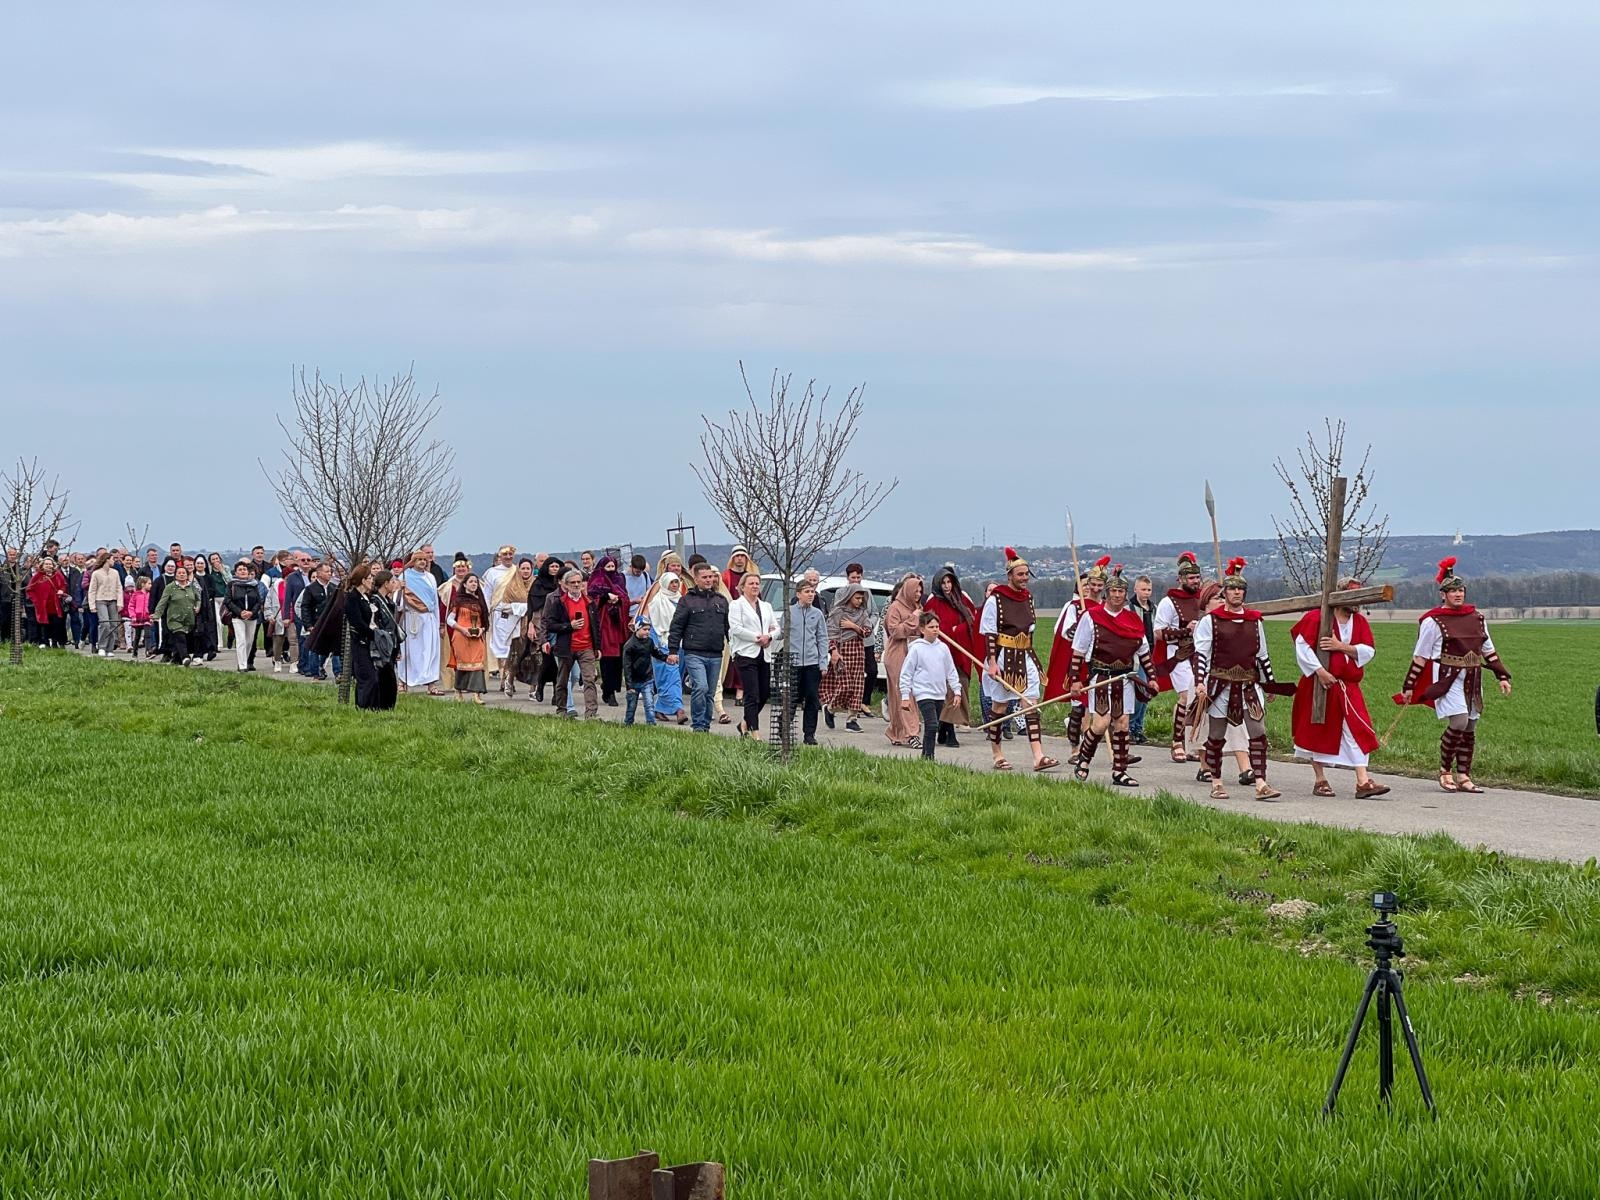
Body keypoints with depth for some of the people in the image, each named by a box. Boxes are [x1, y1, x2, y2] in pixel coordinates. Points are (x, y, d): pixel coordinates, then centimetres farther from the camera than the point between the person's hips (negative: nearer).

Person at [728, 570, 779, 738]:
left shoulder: (766, 606, 21)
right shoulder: (737, 605, 1)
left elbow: (776, 628, 17)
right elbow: (736, 628, -11)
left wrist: (769, 636, -5)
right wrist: (757, 637, -12)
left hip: (764, 655, 7)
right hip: (745, 654, -7)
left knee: (764, 694, 6)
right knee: (751, 695, -10)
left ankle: (745, 724, 24)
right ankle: (755, 731, -11)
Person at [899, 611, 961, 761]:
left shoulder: (943, 648, 8)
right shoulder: (916, 649, -6)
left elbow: (951, 671, 16)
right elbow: (906, 673, -3)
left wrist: (957, 690, 10)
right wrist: (905, 697, -5)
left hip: (940, 695, 6)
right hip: (923, 694, -6)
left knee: (931, 728, 12)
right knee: (932, 725, -17)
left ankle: (925, 755, 22)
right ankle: (929, 756, -14)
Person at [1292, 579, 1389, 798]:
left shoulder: (1359, 622, 8)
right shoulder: (1317, 618, -8)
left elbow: (1368, 651, -2)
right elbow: (1302, 646, -12)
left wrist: (1341, 646, -16)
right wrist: (1319, 671, -19)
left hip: (1348, 687, 4)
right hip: (1319, 684, -4)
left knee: (1357, 732, -6)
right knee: (1317, 731, 5)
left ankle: (1363, 782, -10)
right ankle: (1320, 781, 17)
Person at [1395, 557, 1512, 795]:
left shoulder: (1476, 618, 12)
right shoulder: (1433, 621, -4)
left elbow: (1489, 650, 20)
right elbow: (1420, 656, -1)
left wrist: (1502, 676, 14)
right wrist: (1409, 686, -1)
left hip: (1472, 680, 6)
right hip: (1446, 678, -6)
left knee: (1470, 728, 4)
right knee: (1458, 722, -20)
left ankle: (1463, 776, 10)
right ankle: (1444, 770, -4)